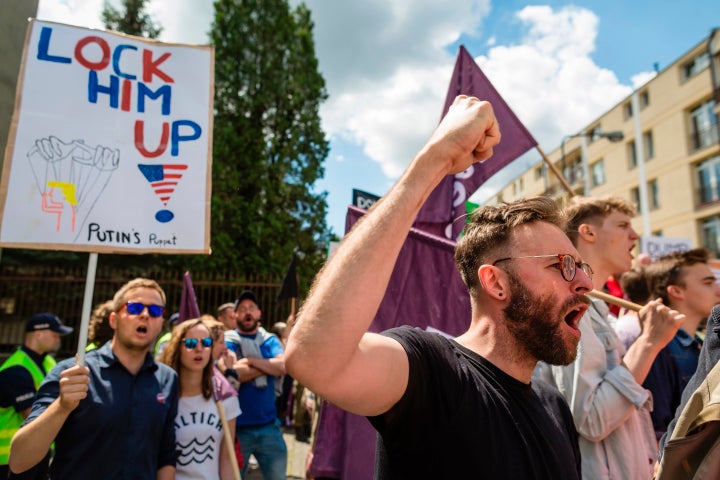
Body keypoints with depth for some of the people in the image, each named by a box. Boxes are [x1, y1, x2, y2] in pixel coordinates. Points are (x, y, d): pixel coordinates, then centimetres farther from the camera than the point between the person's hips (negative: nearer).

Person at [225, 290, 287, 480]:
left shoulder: (270, 340, 6)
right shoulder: (228, 340, -3)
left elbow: (284, 366, -11)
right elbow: (232, 372, -20)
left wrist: (250, 360, -13)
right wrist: (270, 365, -10)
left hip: (269, 426, 3)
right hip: (237, 427, -2)